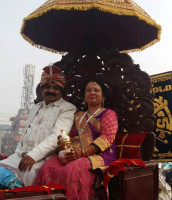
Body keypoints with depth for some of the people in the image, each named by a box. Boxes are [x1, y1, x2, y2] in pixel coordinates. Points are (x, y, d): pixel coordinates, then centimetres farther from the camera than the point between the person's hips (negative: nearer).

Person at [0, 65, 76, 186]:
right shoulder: (36, 108, 25)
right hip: (22, 154, 6)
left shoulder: (67, 108, 1)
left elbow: (57, 137, -13)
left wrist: (33, 155, -21)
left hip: (43, 157, -6)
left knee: (28, 171, -34)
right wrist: (18, 153, 10)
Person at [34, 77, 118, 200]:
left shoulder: (109, 114, 9)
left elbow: (107, 138, -5)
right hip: (75, 154, 5)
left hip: (100, 155, -5)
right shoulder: (78, 116, 28)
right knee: (48, 167, -22)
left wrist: (82, 152, -18)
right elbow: (72, 135, 23)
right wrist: (63, 142, -5)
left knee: (73, 170, -35)